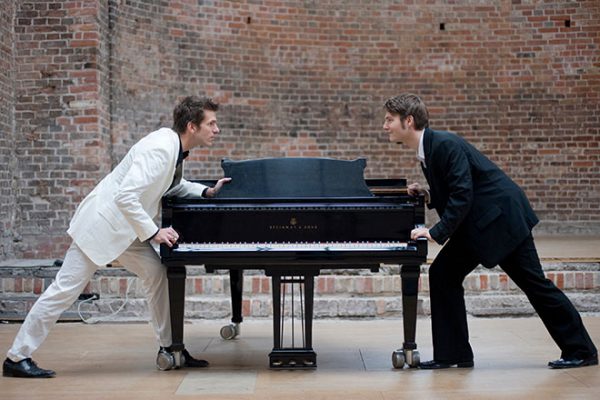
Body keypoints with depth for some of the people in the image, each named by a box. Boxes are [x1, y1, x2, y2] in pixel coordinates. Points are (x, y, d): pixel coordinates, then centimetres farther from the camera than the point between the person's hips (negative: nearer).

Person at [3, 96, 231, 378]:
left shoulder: (175, 147, 2)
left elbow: (174, 187, 21)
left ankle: (169, 346, 14)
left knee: (157, 274, 4)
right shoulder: (159, 148, -27)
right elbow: (125, 197, -33)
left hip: (126, 226, 9)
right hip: (103, 223, -9)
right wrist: (154, 232, -25)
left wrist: (207, 191, 6)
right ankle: (17, 357, 7)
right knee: (66, 289, -4)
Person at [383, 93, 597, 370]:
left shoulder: (446, 144, -20)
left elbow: (462, 195, -25)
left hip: (502, 219, -9)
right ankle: (452, 354, 6)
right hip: (476, 226, 9)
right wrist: (428, 195, 1)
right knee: (442, 273, 1)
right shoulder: (427, 152, 9)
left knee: (534, 283, -2)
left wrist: (437, 232, -26)